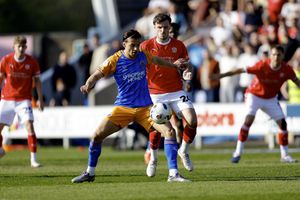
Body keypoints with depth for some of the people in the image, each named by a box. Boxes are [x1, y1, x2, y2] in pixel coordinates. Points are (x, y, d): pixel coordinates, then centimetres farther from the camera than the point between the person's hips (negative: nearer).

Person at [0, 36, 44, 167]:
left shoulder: (31, 62, -5)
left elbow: (37, 81, 3)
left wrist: (40, 99, 0)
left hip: (24, 99, -2)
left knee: (29, 125, -19)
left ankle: (33, 159, -17)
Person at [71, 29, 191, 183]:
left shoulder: (143, 56, 1)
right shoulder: (115, 60, -9)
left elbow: (157, 60, 23)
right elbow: (97, 75, -17)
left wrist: (174, 65, 32)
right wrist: (88, 85, -37)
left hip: (145, 107, 2)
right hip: (123, 108, -2)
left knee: (169, 131, -17)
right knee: (97, 135, -10)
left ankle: (173, 174, -13)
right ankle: (90, 173, 11)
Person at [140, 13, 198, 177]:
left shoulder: (178, 46, 4)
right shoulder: (146, 46, -1)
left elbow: (186, 66, 11)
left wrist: (187, 73, -11)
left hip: (176, 92, 2)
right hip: (155, 94, -1)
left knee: (192, 120, -16)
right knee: (156, 128, -8)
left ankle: (184, 151, 11)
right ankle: (153, 160, 20)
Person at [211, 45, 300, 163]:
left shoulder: (286, 69, -16)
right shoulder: (262, 65, -26)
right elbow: (242, 70, -23)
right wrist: (222, 75, -23)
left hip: (271, 99, 4)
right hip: (254, 95, -4)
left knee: (282, 123, -2)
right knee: (249, 119, -23)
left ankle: (285, 155, 12)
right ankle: (238, 152, -19)